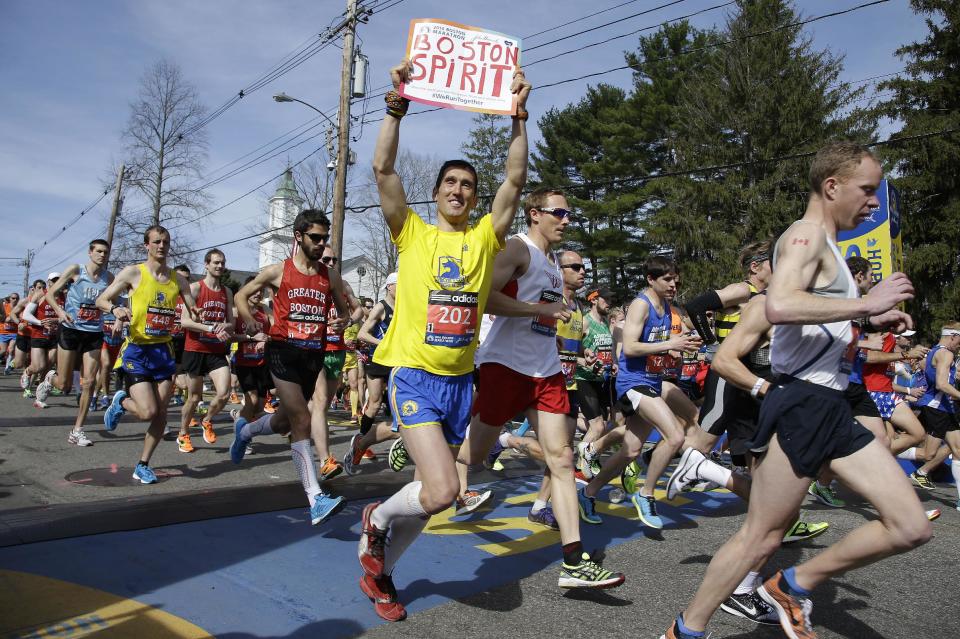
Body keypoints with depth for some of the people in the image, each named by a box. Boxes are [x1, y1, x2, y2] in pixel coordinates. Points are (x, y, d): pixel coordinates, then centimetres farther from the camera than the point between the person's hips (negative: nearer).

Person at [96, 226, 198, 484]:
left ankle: (142, 465, 19)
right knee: (148, 412, -14)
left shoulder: (178, 279, 8)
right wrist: (115, 309, -23)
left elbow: (194, 312, 14)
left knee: (161, 414, 2)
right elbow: (101, 300, -1)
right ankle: (121, 401, 20)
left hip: (163, 351, 4)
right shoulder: (133, 272, -3)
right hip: (136, 350, -4)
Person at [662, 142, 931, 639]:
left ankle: (793, 587, 20)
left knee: (912, 527, 9)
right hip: (801, 405, -10)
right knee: (761, 537, -3)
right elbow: (779, 307, -32)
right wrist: (866, 303, -23)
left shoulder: (824, 244, 21)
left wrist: (870, 320, 21)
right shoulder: (806, 236, -11)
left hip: (830, 407, 10)